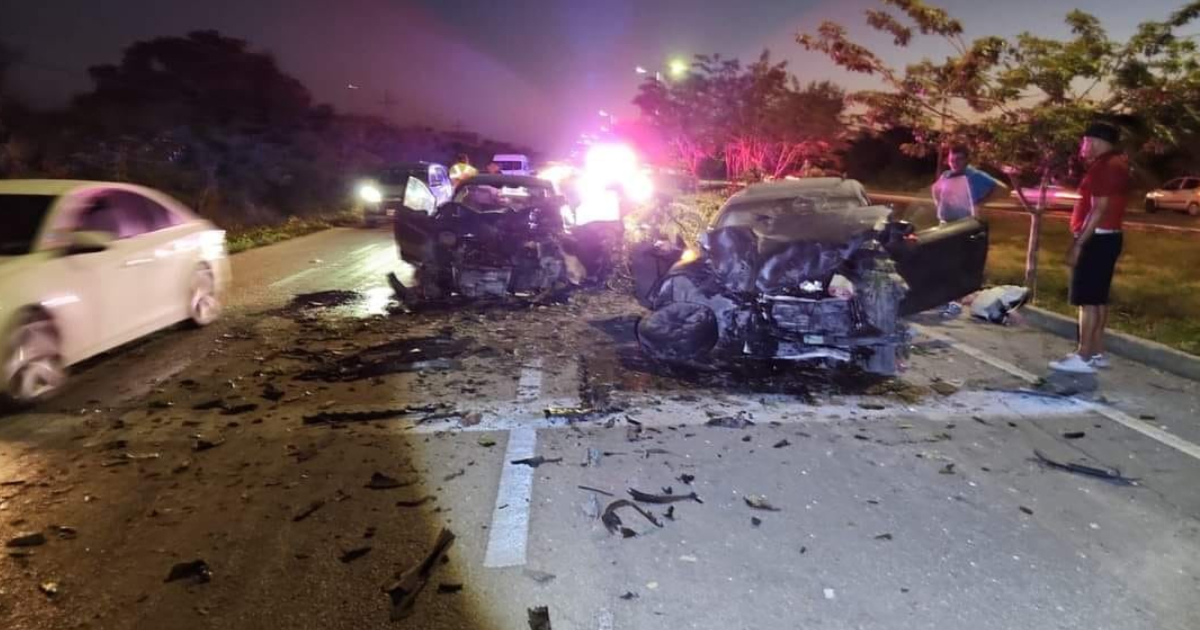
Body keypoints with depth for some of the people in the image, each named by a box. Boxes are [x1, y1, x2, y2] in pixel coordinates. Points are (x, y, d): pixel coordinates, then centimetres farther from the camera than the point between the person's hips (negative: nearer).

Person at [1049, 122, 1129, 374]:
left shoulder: (1105, 166, -16)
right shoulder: (1115, 164, 17)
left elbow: (1099, 209, -22)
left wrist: (1078, 243, -22)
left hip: (1097, 239, -11)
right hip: (1107, 238, 11)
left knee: (1088, 300, -9)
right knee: (1098, 299, 13)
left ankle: (1084, 357, -7)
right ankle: (1097, 353, 18)